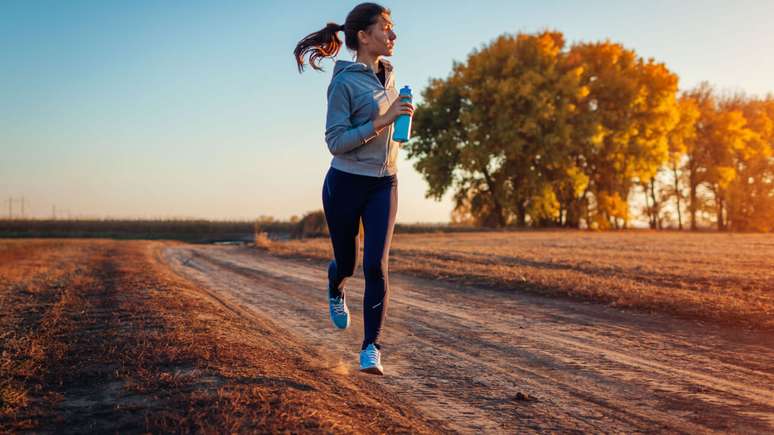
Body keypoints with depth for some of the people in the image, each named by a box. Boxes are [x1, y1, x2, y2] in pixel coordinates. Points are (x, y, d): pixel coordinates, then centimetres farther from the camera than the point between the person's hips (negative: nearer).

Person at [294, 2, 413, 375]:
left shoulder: (387, 75, 8)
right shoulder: (344, 82, -13)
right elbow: (335, 142, -18)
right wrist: (382, 121, -24)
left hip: (384, 185, 4)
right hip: (345, 184, -4)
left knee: (376, 265, -10)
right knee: (345, 261, 11)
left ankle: (371, 348, -3)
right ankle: (335, 292, 49)